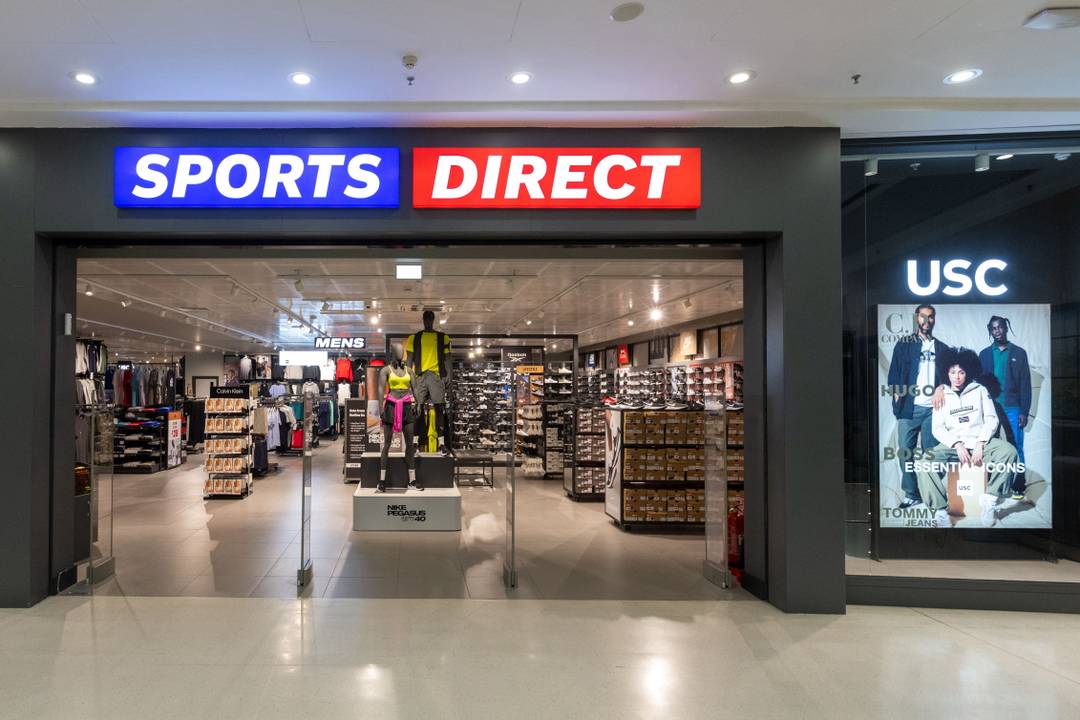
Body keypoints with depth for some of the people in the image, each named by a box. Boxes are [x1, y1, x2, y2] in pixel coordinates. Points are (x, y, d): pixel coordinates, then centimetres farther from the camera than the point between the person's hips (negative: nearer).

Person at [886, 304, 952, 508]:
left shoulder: (943, 349, 14)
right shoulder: (904, 345, 9)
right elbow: (894, 374, 5)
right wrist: (897, 397, -5)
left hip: (933, 408, 1)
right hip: (909, 407, -1)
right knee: (905, 451, -3)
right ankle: (911, 494, 5)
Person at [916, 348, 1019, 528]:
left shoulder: (980, 390, 10)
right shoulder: (942, 396, 10)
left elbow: (991, 419, 3)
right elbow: (937, 428, 3)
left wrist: (980, 444, -13)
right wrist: (958, 445, -14)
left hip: (979, 441, 1)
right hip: (953, 444, 0)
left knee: (1008, 451, -31)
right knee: (924, 463, -29)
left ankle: (989, 500, -23)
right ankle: (940, 510, -30)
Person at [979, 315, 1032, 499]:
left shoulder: (1019, 353, 6)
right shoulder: (984, 355, 10)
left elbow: (1025, 384, 3)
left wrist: (1024, 411, -3)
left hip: (1013, 408, -1)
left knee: (1016, 448, -2)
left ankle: (1018, 486, 6)